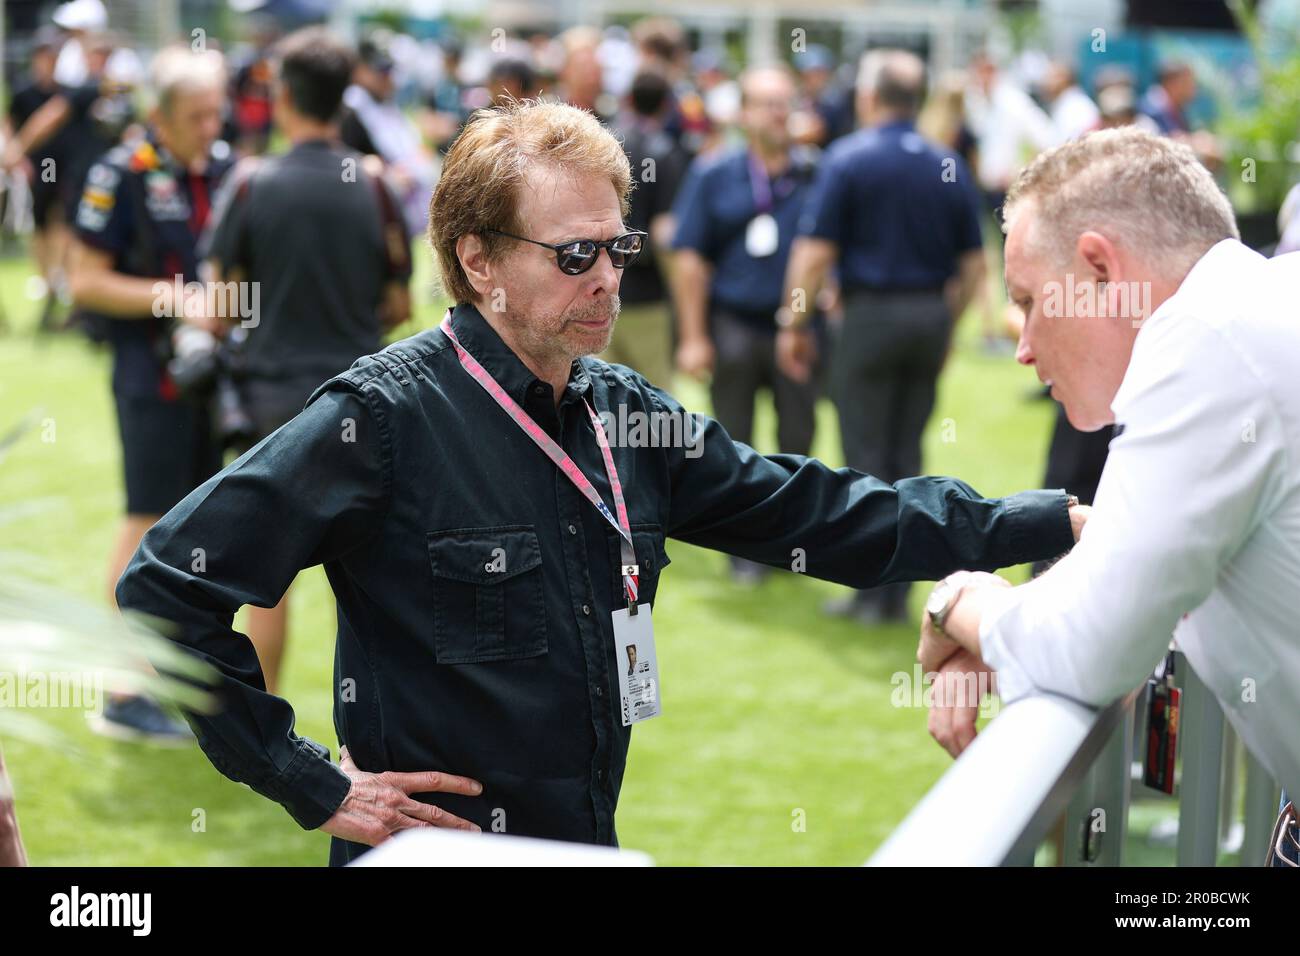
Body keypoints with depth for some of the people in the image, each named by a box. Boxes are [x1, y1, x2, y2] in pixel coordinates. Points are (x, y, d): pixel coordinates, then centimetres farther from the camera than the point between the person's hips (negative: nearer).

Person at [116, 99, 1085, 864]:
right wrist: (312, 786, -17)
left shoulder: (623, 413, 4)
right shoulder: (387, 415, -17)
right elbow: (167, 582, -18)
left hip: (590, 840, 7)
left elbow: (811, 510, 6)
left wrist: (1058, 519, 1)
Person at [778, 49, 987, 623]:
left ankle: (872, 592, 3)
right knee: (907, 456, 12)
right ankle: (899, 590, 14)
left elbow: (815, 252, -11)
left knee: (866, 459, 3)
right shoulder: (949, 167, 6)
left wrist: (794, 323, -2)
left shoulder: (848, 159, -7)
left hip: (872, 313, -4)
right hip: (931, 316, 4)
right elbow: (973, 264, 9)